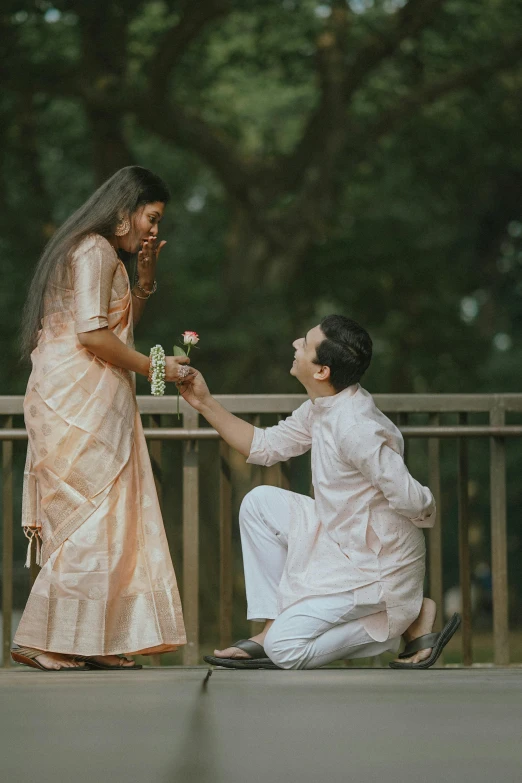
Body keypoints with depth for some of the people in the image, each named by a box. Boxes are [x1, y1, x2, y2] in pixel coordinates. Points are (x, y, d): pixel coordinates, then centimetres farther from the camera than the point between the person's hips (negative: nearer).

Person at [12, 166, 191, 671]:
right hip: (78, 400, -10)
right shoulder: (95, 251, -10)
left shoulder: (103, 254, 22)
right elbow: (93, 333, -19)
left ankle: (92, 644, 7)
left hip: (89, 403, 10)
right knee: (91, 521, -9)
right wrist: (152, 367, -11)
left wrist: (146, 274, 15)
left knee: (104, 520, 7)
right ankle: (41, 641, -7)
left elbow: (122, 324, 26)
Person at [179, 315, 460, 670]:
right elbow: (265, 446, 15)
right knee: (260, 503, 7)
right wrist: (206, 404, 10)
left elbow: (411, 501, -29)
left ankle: (408, 620, -2)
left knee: (286, 649, -13)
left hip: (380, 567, -9)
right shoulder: (322, 408, 1)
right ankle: (273, 627, 8)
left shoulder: (355, 427, -29)